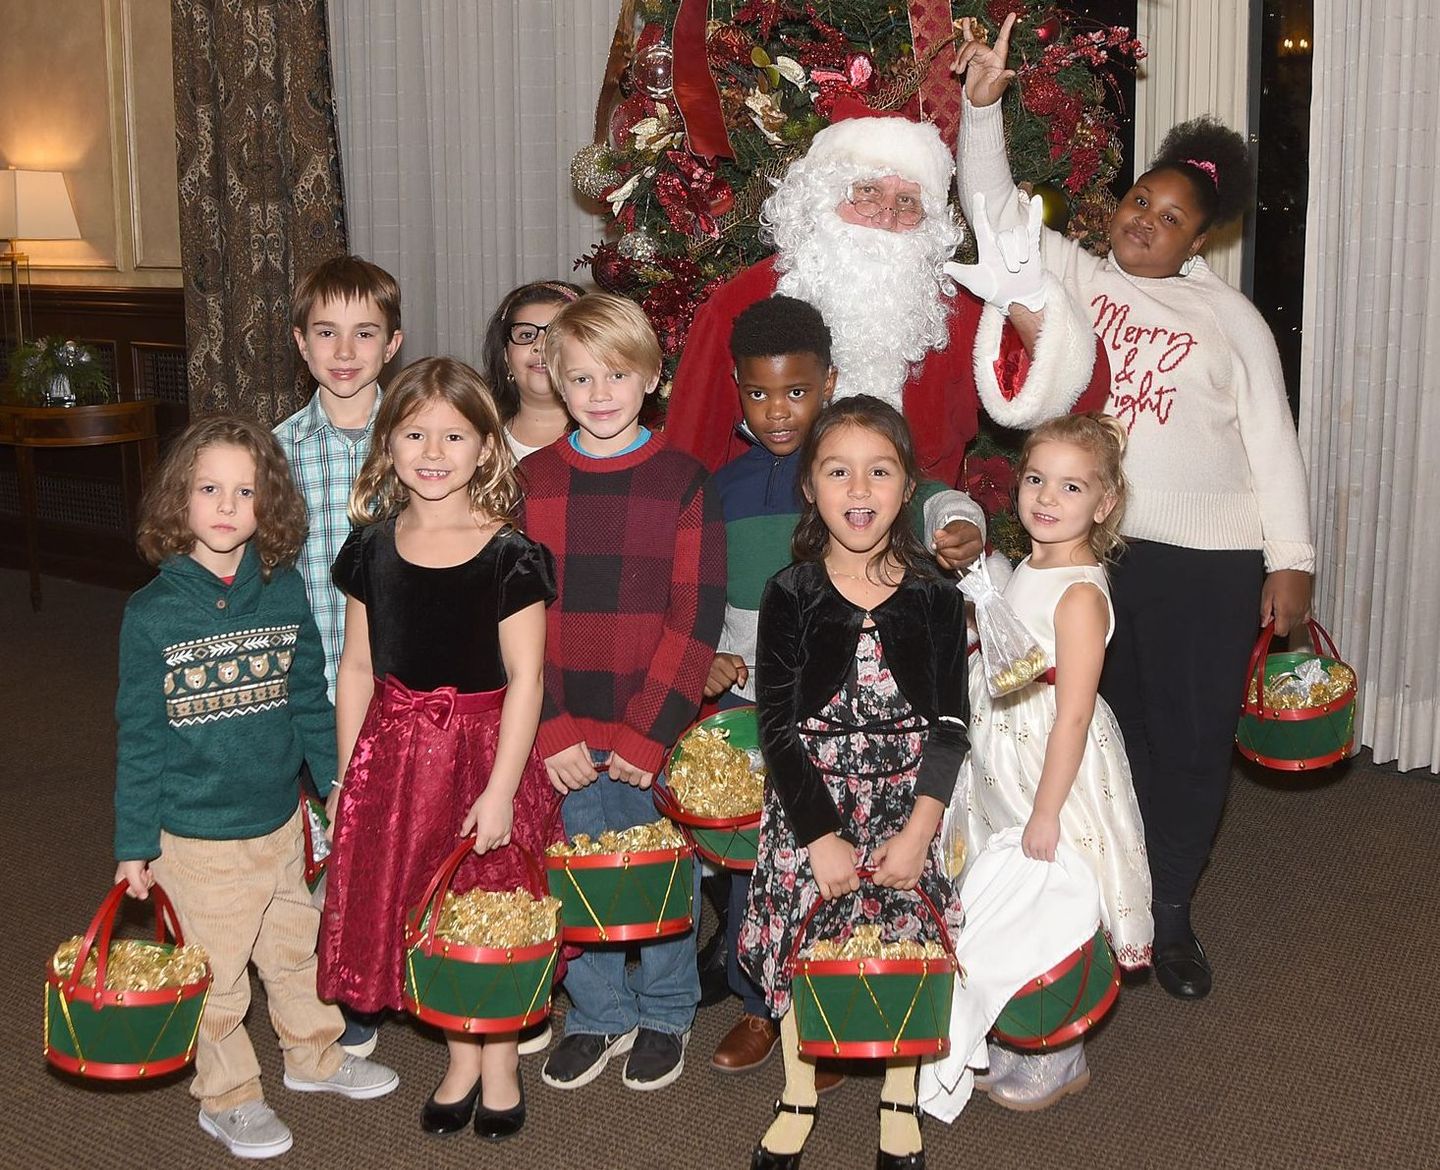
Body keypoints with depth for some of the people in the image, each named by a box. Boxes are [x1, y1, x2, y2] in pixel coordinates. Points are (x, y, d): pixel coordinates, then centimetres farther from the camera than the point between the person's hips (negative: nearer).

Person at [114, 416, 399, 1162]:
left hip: (281, 819, 4)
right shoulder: (153, 612, -13)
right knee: (217, 975, 11)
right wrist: (134, 843, -5)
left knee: (296, 945, 22)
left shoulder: (285, 591, -4)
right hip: (198, 834, -3)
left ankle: (313, 1055, 44)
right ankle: (226, 1098, 32)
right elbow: (139, 736, -8)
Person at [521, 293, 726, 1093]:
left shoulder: (684, 482, -3)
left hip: (655, 731, -2)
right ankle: (599, 1016, 31)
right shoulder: (531, 482, 3)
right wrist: (550, 728, -8)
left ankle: (664, 1016, 31)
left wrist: (650, 731, -13)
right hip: (563, 735, 2)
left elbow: (696, 616, -7)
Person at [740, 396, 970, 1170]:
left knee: (905, 946, 6)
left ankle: (899, 1103, 29)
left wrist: (918, 829, -13)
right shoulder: (791, 594, -7)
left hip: (907, 802, 1)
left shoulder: (934, 598, -5)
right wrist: (822, 835, -14)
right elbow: (778, 727, -9)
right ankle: (798, 1099, 29)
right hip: (808, 802, 0)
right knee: (800, 942, 7)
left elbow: (949, 724, -4)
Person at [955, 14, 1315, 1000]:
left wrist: (1291, 561, -3)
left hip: (1210, 559, 0)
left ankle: (1171, 913, 23)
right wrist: (983, 100, -15)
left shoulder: (1232, 318, 5)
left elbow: (1272, 442, 3)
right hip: (1091, 548, 1)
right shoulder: (1076, 278, 7)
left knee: (1194, 738, 6)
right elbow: (996, 208, -2)